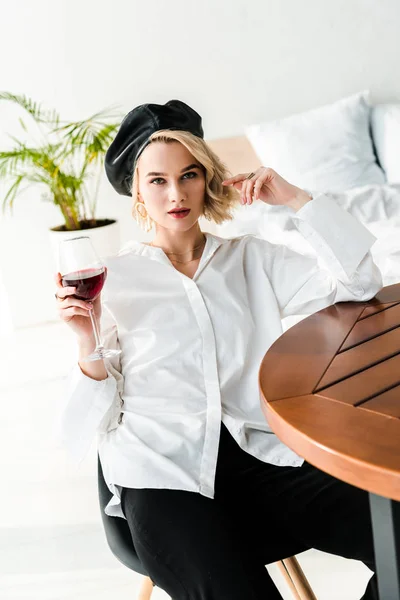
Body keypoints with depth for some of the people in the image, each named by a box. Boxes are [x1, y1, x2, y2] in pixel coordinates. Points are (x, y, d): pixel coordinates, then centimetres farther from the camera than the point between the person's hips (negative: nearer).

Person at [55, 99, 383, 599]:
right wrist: (89, 343, -13)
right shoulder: (113, 280, 8)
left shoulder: (249, 259, 17)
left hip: (260, 457, 4)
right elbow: (86, 432, 5)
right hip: (164, 473, -3)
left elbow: (357, 283, 6)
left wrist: (294, 199, 4)